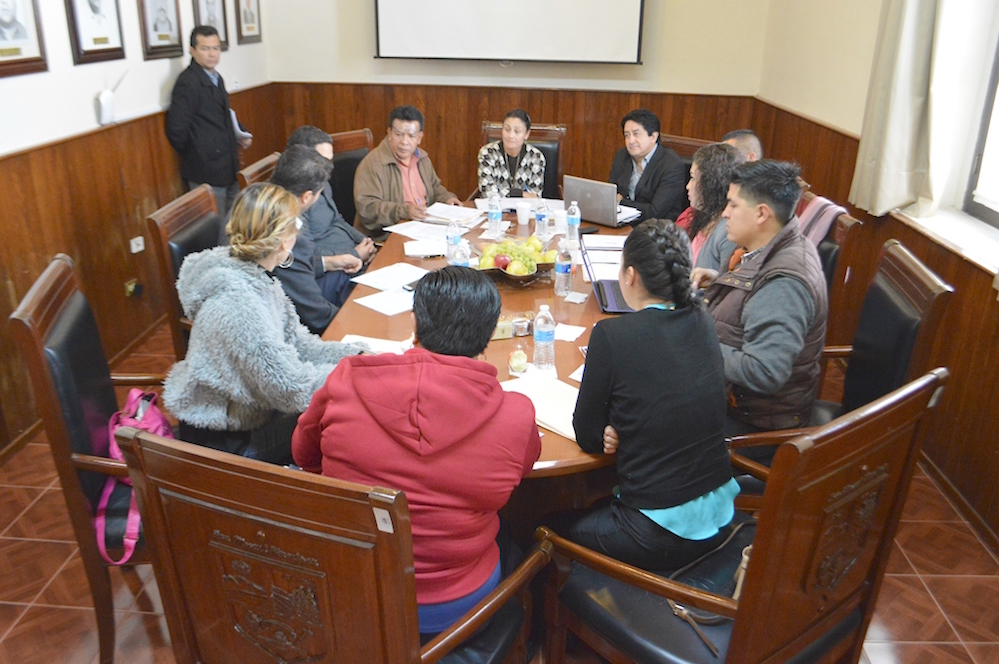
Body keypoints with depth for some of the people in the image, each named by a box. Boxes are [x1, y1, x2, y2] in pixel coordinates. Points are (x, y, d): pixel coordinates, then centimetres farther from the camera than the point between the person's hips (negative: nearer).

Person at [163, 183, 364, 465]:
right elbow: (293, 389, -29)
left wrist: (355, 356, -7)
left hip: (245, 408, 9)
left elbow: (294, 341, 3)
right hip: (222, 440, -8)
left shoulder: (252, 273, -4)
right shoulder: (237, 303, -32)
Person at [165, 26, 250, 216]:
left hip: (228, 168, 9)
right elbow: (176, 130, -19)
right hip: (207, 173, -9)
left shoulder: (216, 78, 13)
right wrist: (194, 156, -6)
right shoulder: (187, 82, -15)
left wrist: (242, 133, 9)